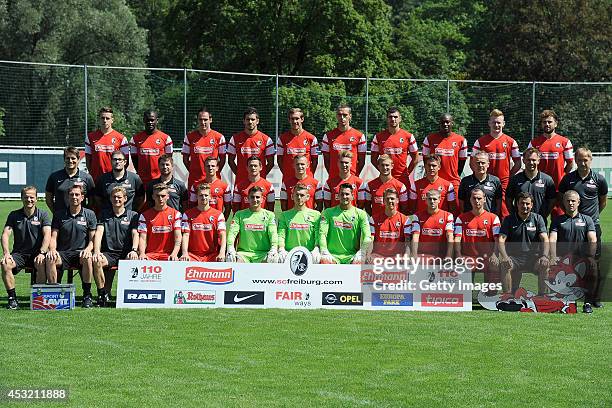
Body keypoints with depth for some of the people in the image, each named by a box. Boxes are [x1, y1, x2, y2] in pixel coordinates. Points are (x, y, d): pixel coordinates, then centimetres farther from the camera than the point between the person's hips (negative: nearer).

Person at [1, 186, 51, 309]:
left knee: (42, 264, -35)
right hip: (19, 253, 2)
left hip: (36, 253, -2)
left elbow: (47, 235, -8)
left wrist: (42, 253, -25)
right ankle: (12, 298, -21)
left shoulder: (43, 215, 5)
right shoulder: (14, 215, 9)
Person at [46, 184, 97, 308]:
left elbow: (93, 238, 5)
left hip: (81, 252, -1)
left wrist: (88, 249, -17)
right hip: (63, 253, 1)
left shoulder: (89, 214, 8)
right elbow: (53, 237, 7)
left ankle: (87, 295, -23)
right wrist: (52, 250, -14)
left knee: (87, 258, -37)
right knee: (50, 259, -32)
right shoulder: (59, 215, 12)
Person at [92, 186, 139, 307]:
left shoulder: (133, 215, 14)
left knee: (133, 260, -37)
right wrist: (96, 251, -15)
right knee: (96, 261, -33)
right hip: (109, 253, 1)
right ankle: (102, 294, -21)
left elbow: (135, 234, -1)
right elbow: (99, 233, 3)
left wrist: (134, 250, -22)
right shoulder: (104, 214, 17)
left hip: (126, 253, -1)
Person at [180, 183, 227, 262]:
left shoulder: (218, 215, 6)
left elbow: (222, 236, -5)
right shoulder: (188, 214, 9)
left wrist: (222, 253, -24)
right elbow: (185, 235, 0)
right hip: (193, 255, 0)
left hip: (212, 255, 0)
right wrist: (185, 253, -19)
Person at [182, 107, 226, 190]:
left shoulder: (219, 137, 3)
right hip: (194, 180, 1)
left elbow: (222, 159, 8)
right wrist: (192, 171, 1)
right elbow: (185, 159, 10)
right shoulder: (190, 136, 6)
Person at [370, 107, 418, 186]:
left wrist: (407, 172, 4)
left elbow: (415, 158, 9)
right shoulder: (379, 137, 6)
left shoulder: (408, 136, 3)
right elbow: (373, 158, 12)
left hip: (403, 178, -1)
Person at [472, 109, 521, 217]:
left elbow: (518, 164, 11)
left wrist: (509, 176, 2)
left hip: (504, 184, 0)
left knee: (504, 213, -4)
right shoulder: (481, 141, 6)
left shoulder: (511, 142, 6)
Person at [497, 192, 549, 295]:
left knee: (545, 265, -29)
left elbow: (545, 239, -4)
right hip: (514, 256, 0)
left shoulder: (538, 218, 7)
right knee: (504, 265, -31)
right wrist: (505, 257, -25)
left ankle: (542, 295, -17)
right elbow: (501, 240, -5)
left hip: (533, 256, 0)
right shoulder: (509, 220, 6)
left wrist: (544, 256, -25)